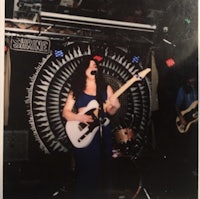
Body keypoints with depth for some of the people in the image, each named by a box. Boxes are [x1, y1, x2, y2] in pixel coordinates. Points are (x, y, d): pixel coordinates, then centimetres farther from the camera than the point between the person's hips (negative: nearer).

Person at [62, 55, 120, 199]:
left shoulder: (106, 88, 6)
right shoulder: (76, 90, 3)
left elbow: (110, 112, 9)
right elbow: (65, 112, 4)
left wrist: (115, 107, -12)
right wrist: (78, 117, -14)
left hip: (102, 132, 2)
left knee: (99, 168, 6)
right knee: (84, 169, -1)